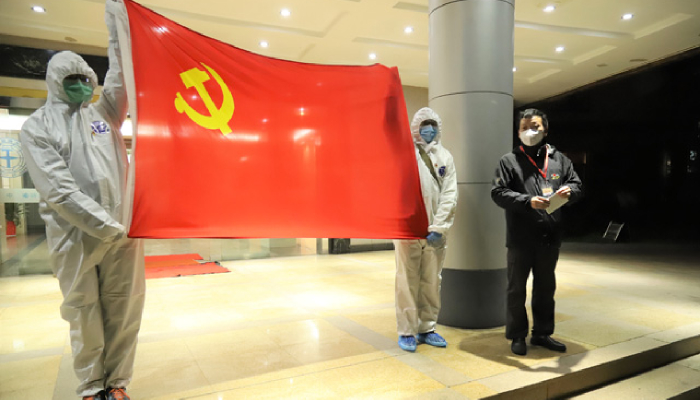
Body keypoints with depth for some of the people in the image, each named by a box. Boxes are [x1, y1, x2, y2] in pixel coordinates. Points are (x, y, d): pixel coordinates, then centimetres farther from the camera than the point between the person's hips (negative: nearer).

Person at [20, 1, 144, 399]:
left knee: (125, 311, 8)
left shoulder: (104, 112, 14)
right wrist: (108, 227, -15)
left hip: (122, 228, 3)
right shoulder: (37, 128, 3)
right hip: (76, 236, -2)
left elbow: (121, 74, 3)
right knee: (85, 315, 8)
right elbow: (59, 191, -9)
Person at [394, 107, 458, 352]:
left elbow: (449, 195, 2)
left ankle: (427, 329, 21)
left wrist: (438, 227, -8)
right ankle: (407, 332, 12)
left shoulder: (445, 156, 11)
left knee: (432, 282, 9)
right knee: (408, 282, 1)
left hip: (435, 231, 3)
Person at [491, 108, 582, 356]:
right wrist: (528, 201, -22)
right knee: (517, 288, 7)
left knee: (545, 288, 16)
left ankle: (542, 333, 33)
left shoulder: (559, 159, 11)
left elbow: (576, 184, 11)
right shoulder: (509, 161, -1)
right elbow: (498, 193, -9)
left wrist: (568, 191, -13)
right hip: (520, 238, -4)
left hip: (550, 237, 4)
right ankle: (517, 336, 21)